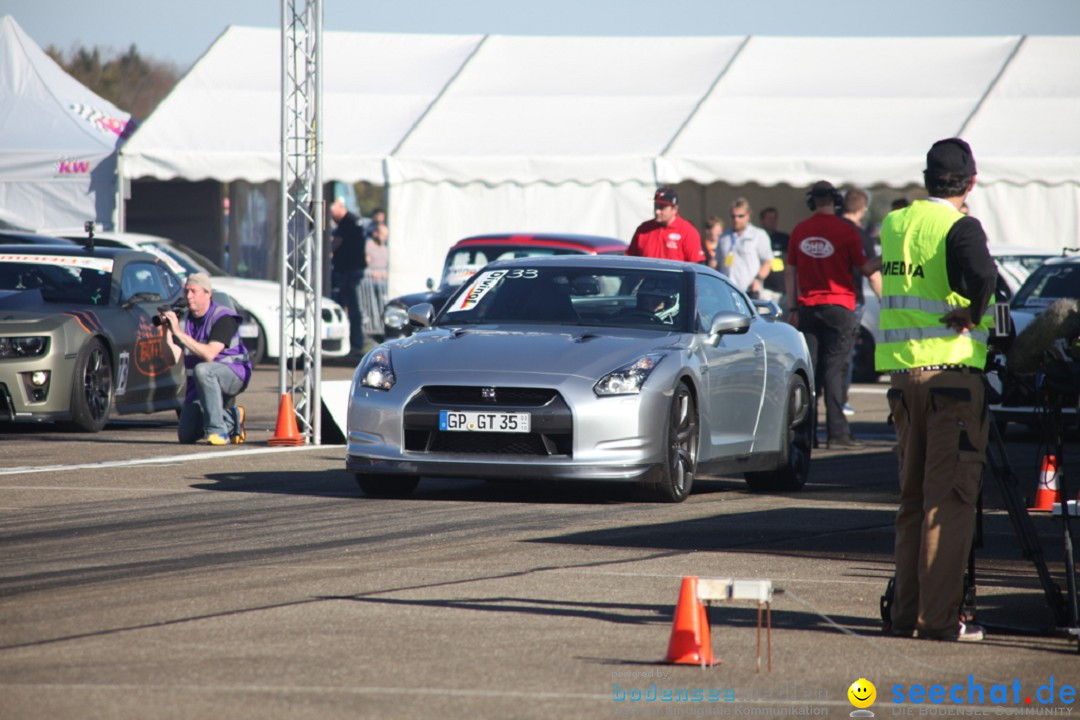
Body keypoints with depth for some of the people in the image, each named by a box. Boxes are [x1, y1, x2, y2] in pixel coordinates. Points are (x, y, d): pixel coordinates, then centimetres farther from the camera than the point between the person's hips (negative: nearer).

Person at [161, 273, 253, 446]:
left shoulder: (223, 318, -15)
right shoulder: (185, 321, 2)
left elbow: (209, 355, -29)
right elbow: (173, 360, -4)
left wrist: (179, 333, -31)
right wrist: (168, 331, -18)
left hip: (233, 375, -7)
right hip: (199, 384, 7)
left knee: (202, 370, -39)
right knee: (186, 436, -1)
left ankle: (217, 431, -32)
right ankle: (231, 419, 23)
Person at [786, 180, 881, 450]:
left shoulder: (799, 231, 4)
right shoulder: (845, 231, -7)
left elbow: (791, 272, 9)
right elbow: (866, 268, -3)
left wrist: (793, 308, 16)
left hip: (807, 307, 3)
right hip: (838, 306, -3)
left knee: (809, 369, 8)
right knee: (834, 369, -4)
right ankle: (838, 433, -8)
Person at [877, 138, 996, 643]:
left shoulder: (894, 223, 10)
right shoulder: (958, 227, -11)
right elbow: (981, 274, -29)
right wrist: (972, 314, -11)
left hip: (901, 370, 6)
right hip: (950, 369, -6)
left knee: (913, 497, 14)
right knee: (949, 499, -4)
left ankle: (906, 611, 14)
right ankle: (938, 616, -6)